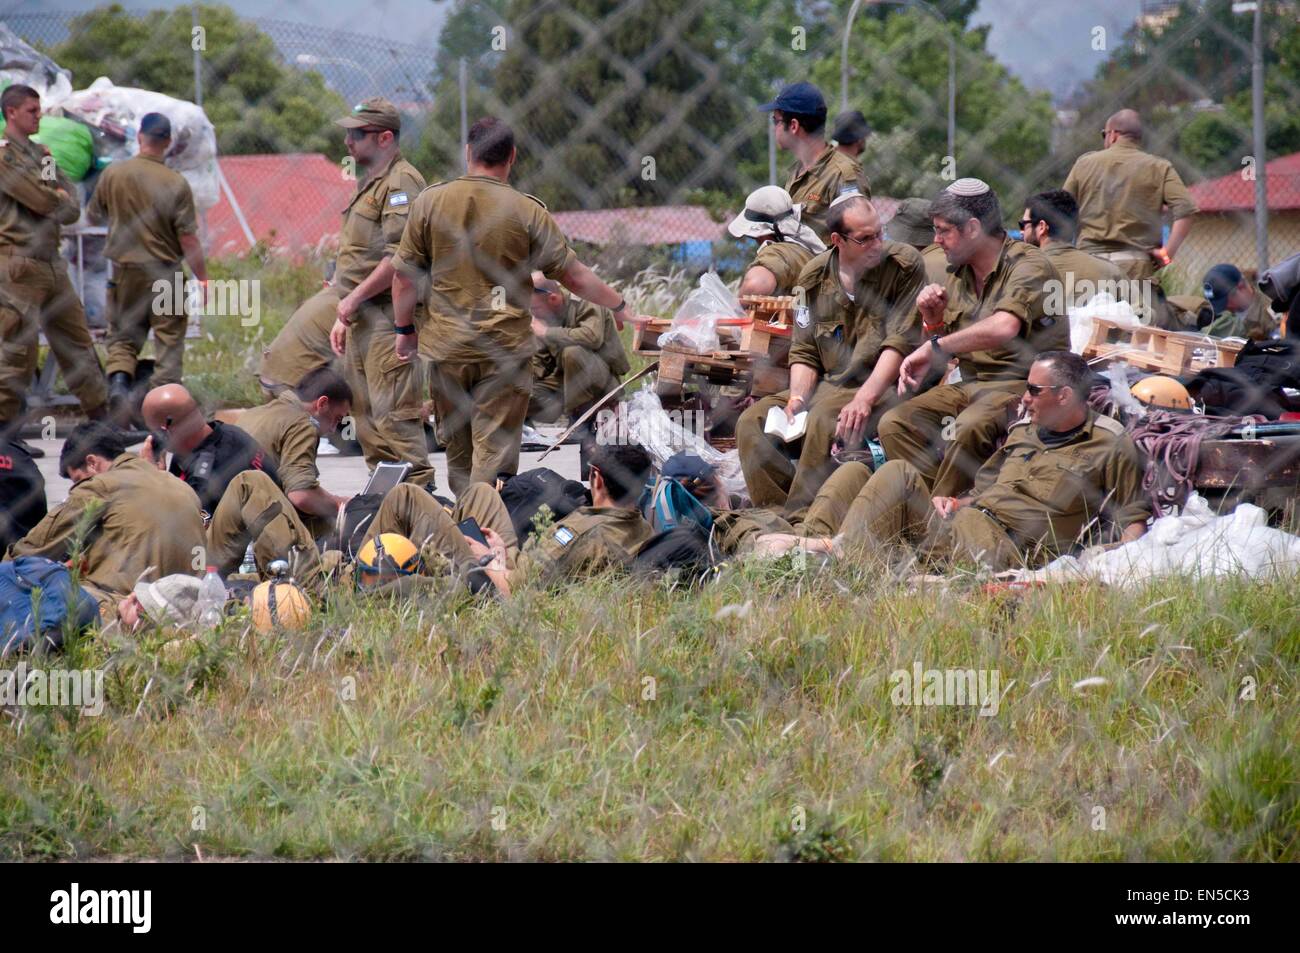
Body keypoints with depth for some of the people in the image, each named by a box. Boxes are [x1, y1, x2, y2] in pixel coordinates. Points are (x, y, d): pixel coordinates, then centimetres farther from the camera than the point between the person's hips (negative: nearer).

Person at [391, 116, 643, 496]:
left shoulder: (430, 201, 0)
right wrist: (618, 305, 13)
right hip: (505, 346, -2)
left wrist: (404, 329, 17)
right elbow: (573, 275, -1)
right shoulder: (527, 212, -6)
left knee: (456, 446, 15)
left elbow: (404, 272, 4)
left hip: (447, 344, 2)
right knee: (494, 450, -1)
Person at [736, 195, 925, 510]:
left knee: (824, 420, -34)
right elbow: (804, 351, 12)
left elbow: (900, 343, -12)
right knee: (752, 421, -13)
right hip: (828, 386, 6)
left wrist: (864, 399, -22)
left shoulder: (904, 265, -5)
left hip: (883, 388, -6)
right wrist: (797, 398, -9)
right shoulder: (814, 276, 8)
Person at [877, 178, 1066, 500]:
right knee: (894, 424, -13)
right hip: (971, 385, 8)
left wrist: (935, 347, -24)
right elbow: (946, 349, 26)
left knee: (968, 428, -36)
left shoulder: (1028, 266, -11)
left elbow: (1003, 328, -31)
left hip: (1023, 384, -8)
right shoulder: (959, 275, 14)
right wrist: (933, 318, 4)